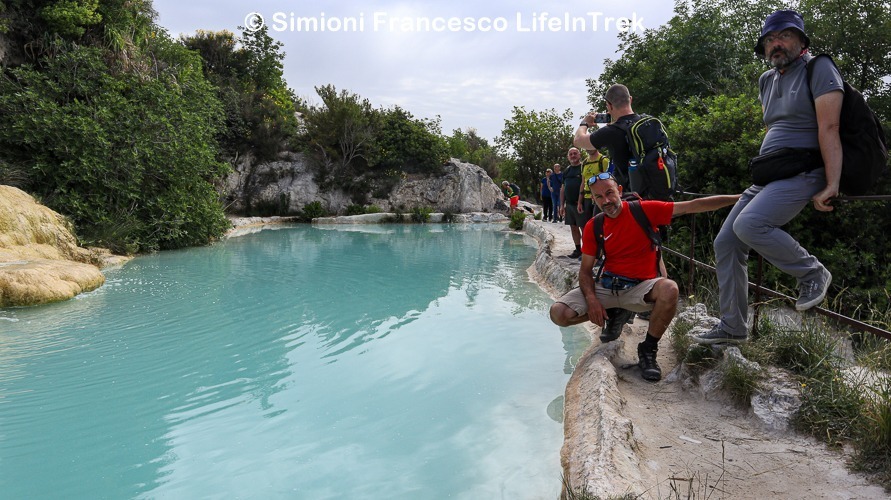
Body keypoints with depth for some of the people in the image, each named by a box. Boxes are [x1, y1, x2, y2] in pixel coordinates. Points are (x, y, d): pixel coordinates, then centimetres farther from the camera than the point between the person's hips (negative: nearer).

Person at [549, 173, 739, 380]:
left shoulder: (644, 210, -7)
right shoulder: (593, 227, -1)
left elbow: (693, 206, -7)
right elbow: (586, 270, 1)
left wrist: (737, 198, -11)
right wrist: (591, 299, -17)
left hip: (641, 287, -2)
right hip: (607, 286, 2)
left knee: (669, 289, -37)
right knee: (559, 313, -16)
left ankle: (648, 350, -14)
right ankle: (611, 316, 14)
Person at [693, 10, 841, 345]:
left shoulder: (819, 69, -5)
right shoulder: (766, 81, 17)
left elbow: (829, 129, -15)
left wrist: (832, 185, -22)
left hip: (801, 174, -8)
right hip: (766, 178, 8)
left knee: (749, 225, -31)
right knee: (725, 242, 1)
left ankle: (813, 273, -6)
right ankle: (732, 327, 9)